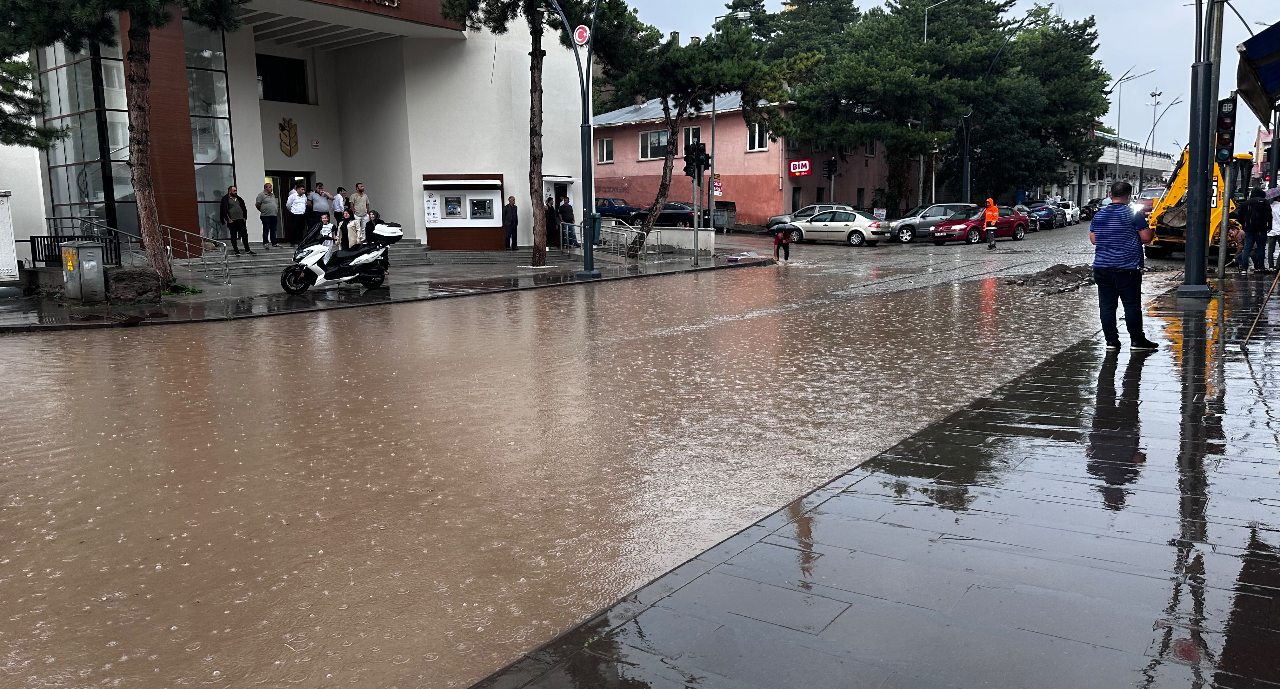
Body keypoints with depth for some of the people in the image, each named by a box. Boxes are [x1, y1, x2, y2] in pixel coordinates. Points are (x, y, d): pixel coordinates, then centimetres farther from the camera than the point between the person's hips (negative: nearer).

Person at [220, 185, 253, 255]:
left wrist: (244, 217, 14)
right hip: (232, 221, -5)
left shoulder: (238, 198, 16)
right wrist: (228, 220, -12)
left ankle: (247, 250, 12)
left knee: (244, 235, 5)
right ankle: (236, 251, 8)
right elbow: (224, 210, -9)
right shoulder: (225, 199, -3)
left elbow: (244, 208, 23)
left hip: (240, 220, 5)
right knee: (233, 236, 2)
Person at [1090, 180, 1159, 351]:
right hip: (1127, 267, -4)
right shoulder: (1133, 214, -7)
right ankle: (1136, 340, 5)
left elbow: (1093, 239, 13)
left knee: (1106, 305, 6)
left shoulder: (1099, 215, 7)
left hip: (1102, 267, 4)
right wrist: (1152, 233, 13)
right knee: (1132, 304, 2)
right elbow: (1146, 237, -8)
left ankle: (1111, 340, 7)